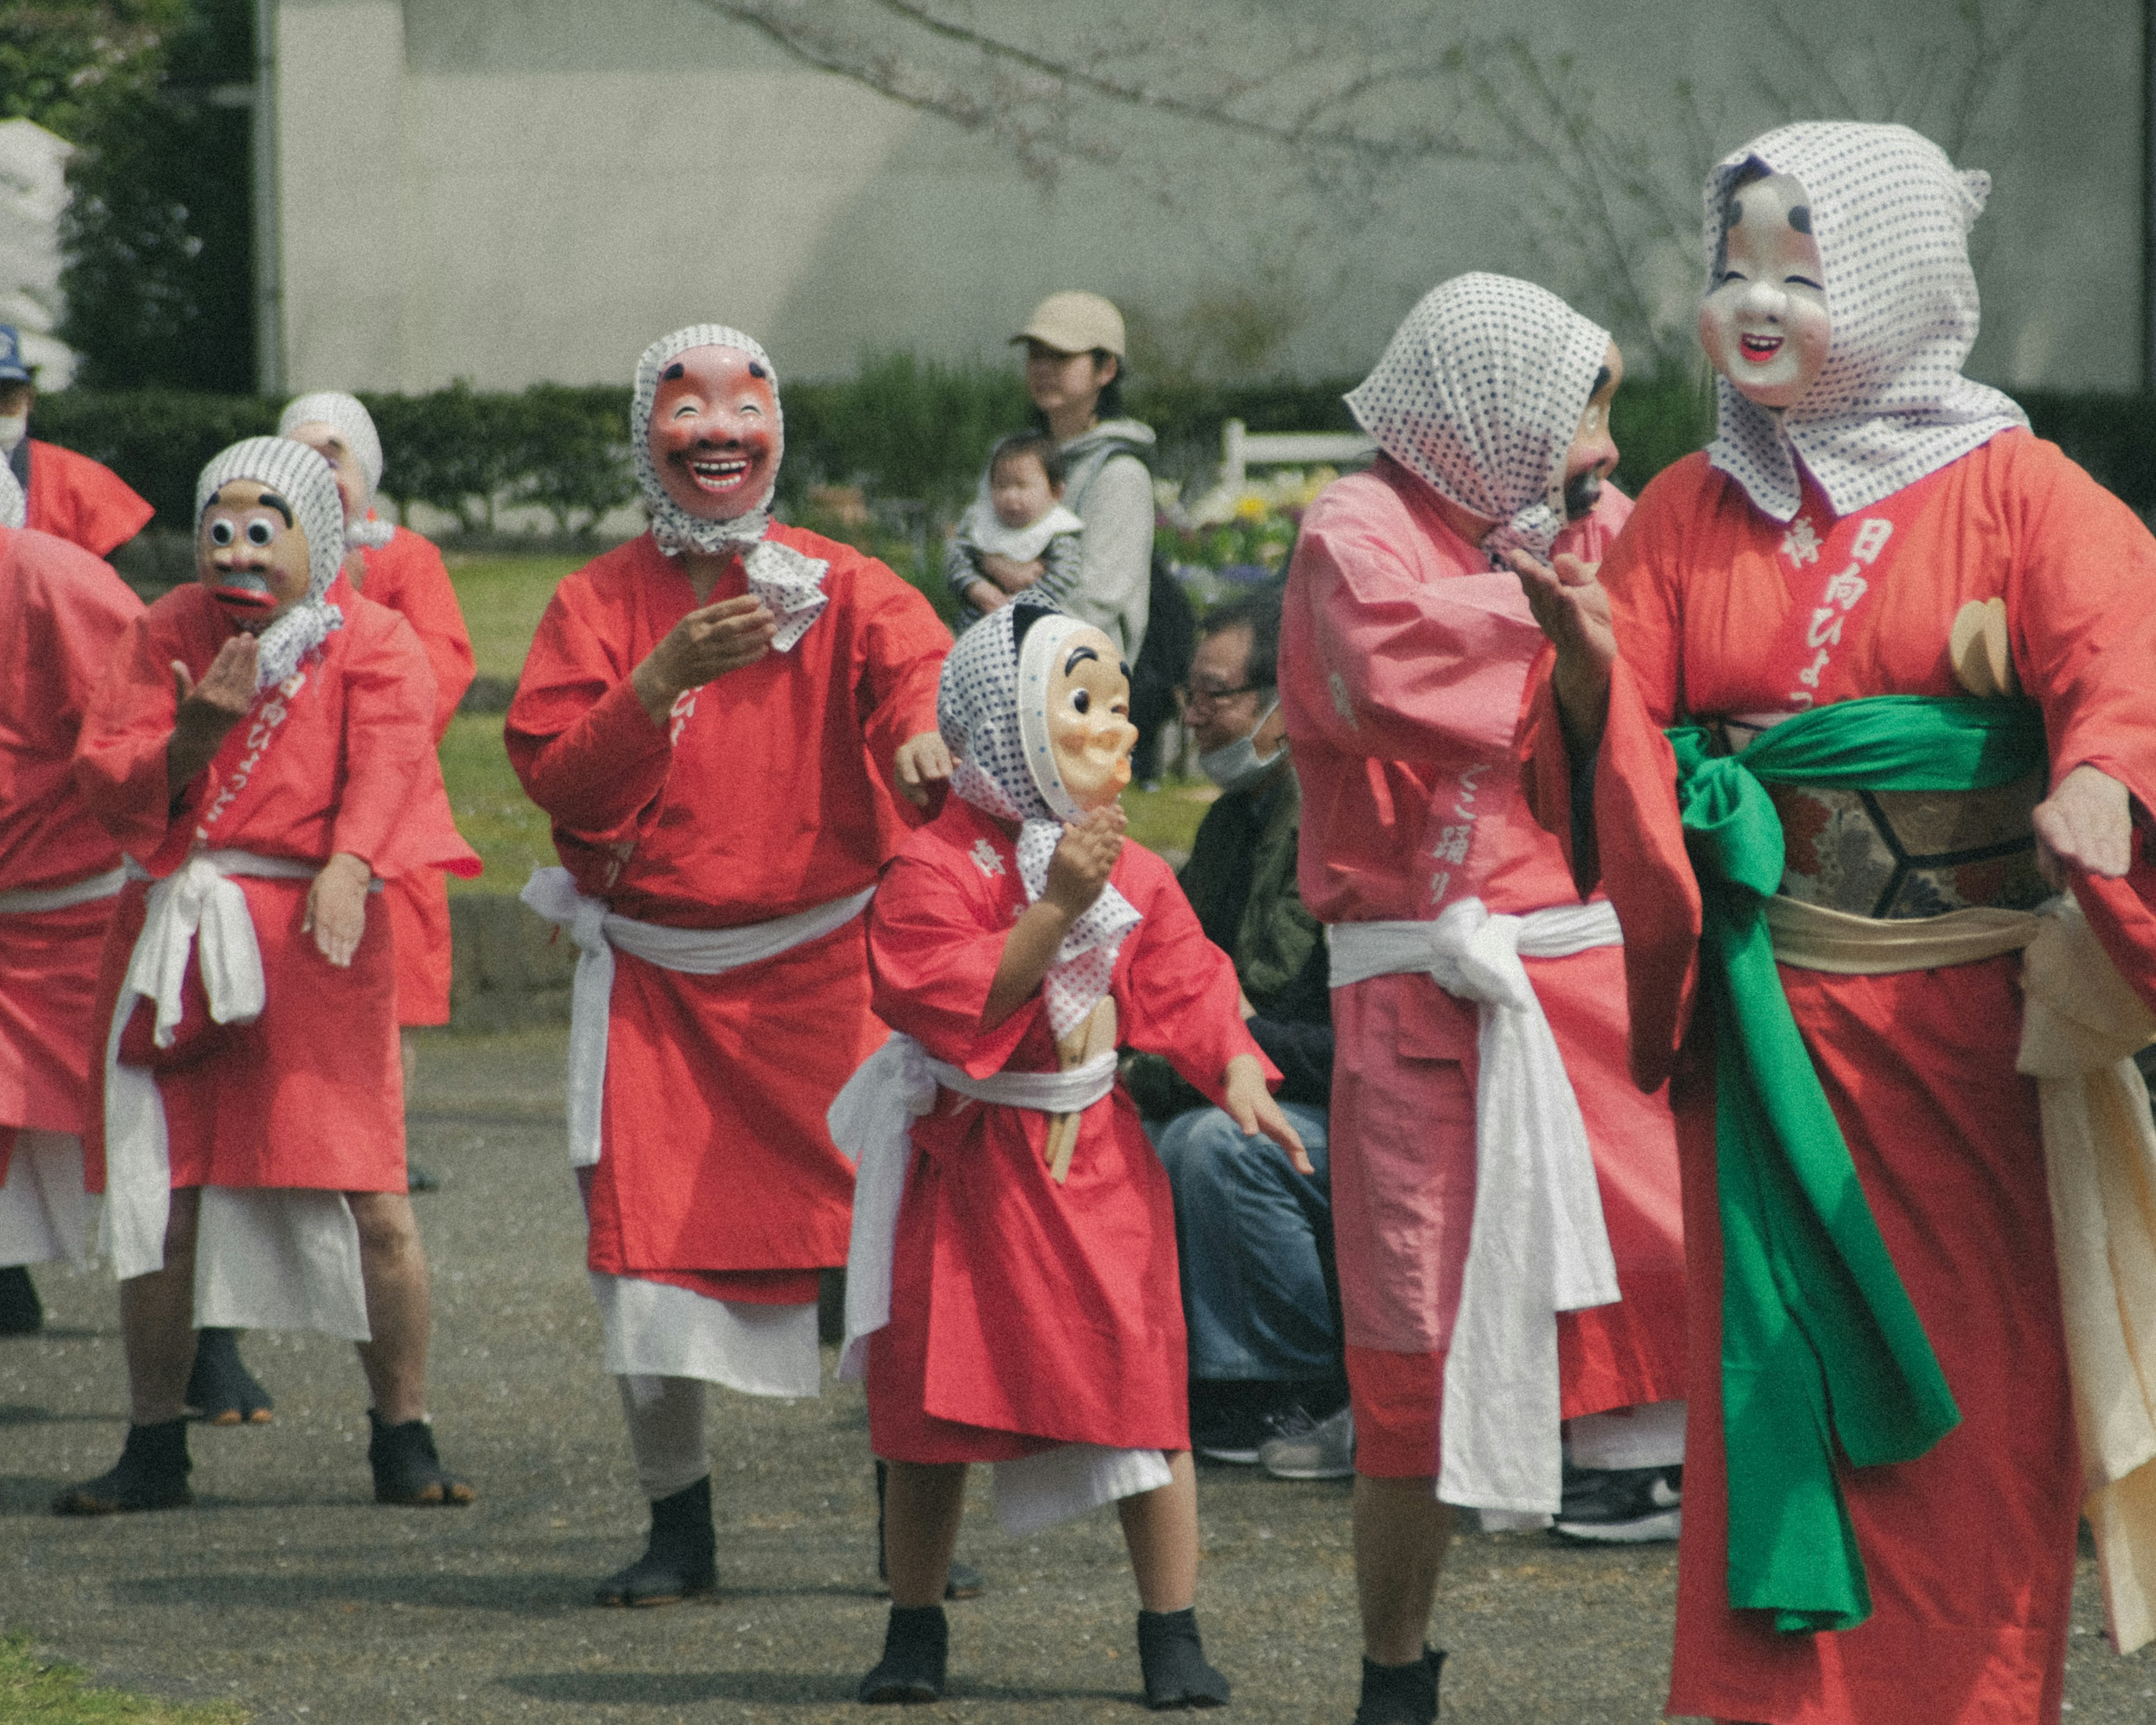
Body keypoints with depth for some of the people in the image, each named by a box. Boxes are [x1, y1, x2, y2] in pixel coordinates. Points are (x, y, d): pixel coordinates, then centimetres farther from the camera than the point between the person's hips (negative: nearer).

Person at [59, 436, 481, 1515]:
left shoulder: (372, 643, 1)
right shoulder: (167, 636, 10)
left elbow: (387, 763, -15)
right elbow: (104, 784, 3)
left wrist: (350, 867, -34)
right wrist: (190, 740, -17)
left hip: (311, 939, -3)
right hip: (174, 938, 3)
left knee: (371, 1200, -9)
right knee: (160, 1193, 4)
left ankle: (404, 1439, 2)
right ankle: (155, 1450, 14)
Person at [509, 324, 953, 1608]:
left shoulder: (845, 588, 1)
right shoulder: (597, 606, 4)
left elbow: (920, 671, -20)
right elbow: (562, 785, -7)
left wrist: (928, 740, -44)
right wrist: (661, 681, -22)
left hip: (828, 963, -1)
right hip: (655, 977, 1)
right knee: (650, 1239, -1)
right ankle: (679, 1523, 14)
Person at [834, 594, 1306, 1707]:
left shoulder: (1133, 875, 5)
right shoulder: (938, 868, -12)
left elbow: (1186, 988, 5)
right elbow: (958, 999, -23)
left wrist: (1237, 1074, -11)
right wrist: (1055, 910, -28)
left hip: (1095, 1158, 3)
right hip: (965, 1166, -3)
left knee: (1142, 1389, -3)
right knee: (933, 1404, 5)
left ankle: (1172, 1634, 5)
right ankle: (915, 1627, 20)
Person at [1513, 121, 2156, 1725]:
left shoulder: (2016, 491, 0)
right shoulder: (1689, 514, 10)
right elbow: (1608, 772, 5)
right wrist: (1593, 671, -19)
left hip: (1965, 1007, -2)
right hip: (1771, 1021, 2)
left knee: (1978, 1387, 0)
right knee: (1781, 1379, 1)